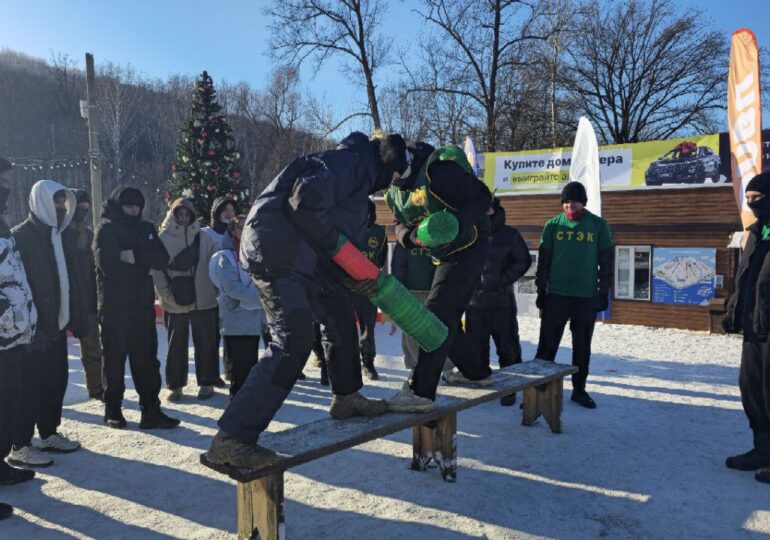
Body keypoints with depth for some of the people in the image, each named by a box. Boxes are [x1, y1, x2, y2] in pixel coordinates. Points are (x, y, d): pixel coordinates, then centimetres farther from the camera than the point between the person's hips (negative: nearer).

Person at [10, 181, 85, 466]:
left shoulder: (58, 237, 15)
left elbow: (70, 282, 17)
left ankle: (49, 433, 25)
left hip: (56, 325, 8)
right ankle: (20, 446, 7)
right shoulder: (21, 237, -11)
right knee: (30, 384, -2)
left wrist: (78, 319, 11)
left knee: (56, 379, 13)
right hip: (33, 329, -8)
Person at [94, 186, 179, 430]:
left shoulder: (146, 228, 11)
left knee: (147, 359, 4)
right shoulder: (106, 229, -3)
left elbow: (162, 259, -3)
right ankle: (113, 410, 21)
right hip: (114, 306, -4)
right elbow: (109, 266, -16)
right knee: (114, 359, 7)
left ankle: (151, 411, 8)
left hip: (143, 304, 4)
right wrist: (143, 263, -6)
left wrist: (133, 256, -16)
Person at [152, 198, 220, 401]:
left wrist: (215, 290, -4)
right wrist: (167, 295, -13)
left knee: (206, 344, 6)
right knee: (176, 345, 9)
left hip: (204, 300, 1)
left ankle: (206, 382, 18)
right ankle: (175, 385, 20)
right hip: (174, 304, -1)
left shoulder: (204, 238, 3)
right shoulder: (162, 239, -1)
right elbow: (157, 270, -4)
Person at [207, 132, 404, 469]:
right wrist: (336, 244, -13)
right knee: (293, 342, -19)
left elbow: (345, 243, 21)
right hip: (276, 251, -11)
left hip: (301, 259, 11)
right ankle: (231, 439, -17)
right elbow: (306, 202, -24)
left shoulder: (358, 188, 25)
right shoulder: (350, 162, -8)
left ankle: (345, 398, 37)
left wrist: (357, 278, 4)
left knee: (340, 313, 21)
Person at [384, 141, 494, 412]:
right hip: (445, 256, 9)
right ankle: (475, 371, 33)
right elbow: (400, 226, 9)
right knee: (447, 318, 15)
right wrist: (412, 236, -15)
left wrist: (456, 225, -36)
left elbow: (482, 197, -21)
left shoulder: (436, 171, -23)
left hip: (468, 248, -9)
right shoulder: (394, 192, 3)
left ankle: (421, 391, -16)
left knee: (437, 315, -16)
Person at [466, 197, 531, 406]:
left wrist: (501, 280, -11)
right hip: (474, 300, 2)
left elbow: (523, 261, 1)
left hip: (501, 300, -2)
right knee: (476, 346, 10)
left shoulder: (509, 234, 1)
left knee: (507, 347, 5)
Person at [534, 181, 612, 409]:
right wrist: (541, 289, 2)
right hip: (556, 295, 0)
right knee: (547, 344, 0)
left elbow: (606, 262, 5)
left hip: (587, 297, 0)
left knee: (582, 346, 10)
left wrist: (604, 292, 1)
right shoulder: (553, 225, 3)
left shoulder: (599, 225, 2)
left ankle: (579, 389, 22)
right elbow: (543, 260, 5)